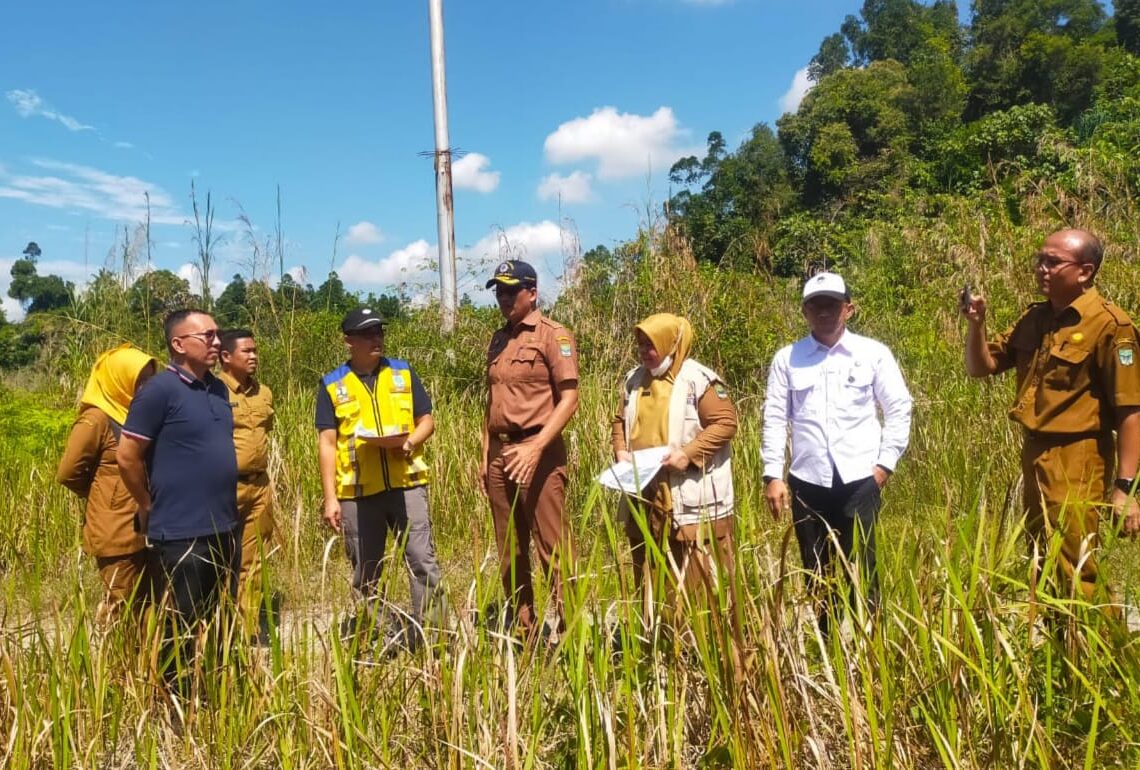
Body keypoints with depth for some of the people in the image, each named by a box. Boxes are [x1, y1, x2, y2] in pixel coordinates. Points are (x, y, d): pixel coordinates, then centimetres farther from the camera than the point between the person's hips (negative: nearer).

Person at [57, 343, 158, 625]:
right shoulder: (96, 419, -13)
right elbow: (68, 473, -11)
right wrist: (102, 496, 1)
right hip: (116, 533, -7)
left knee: (146, 602, 14)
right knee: (121, 606, 3)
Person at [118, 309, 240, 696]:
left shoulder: (218, 388, 9)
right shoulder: (160, 390, -14)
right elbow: (127, 456, -13)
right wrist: (150, 508, -1)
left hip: (224, 527, 7)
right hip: (181, 532, -7)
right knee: (183, 627, 6)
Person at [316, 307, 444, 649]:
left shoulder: (404, 373, 8)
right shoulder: (332, 385, 4)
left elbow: (427, 421, 10)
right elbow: (326, 444, 1)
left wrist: (409, 442, -12)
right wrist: (330, 498, -5)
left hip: (406, 484, 0)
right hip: (357, 492, 0)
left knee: (423, 561, -4)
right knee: (366, 572, 11)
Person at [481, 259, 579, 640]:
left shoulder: (553, 335, -5)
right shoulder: (498, 340, 16)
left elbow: (568, 399, -12)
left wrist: (535, 448, -20)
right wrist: (485, 455, 13)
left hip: (538, 453, -7)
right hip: (500, 454, 7)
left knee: (554, 550, -4)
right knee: (510, 553, 13)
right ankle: (522, 631, 24)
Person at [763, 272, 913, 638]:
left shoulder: (873, 353, 1)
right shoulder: (787, 358, 4)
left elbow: (899, 409, 5)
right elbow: (775, 418, 4)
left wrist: (885, 463, -1)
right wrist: (773, 475, 0)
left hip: (859, 480, -2)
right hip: (806, 481, 2)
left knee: (861, 570, 1)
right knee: (816, 572, 12)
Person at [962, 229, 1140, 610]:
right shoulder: (1033, 319, 8)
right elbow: (980, 367, 15)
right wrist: (976, 324, -3)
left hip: (1075, 462, -7)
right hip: (1034, 454, 8)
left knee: (1074, 576, -1)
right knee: (1041, 568, 19)